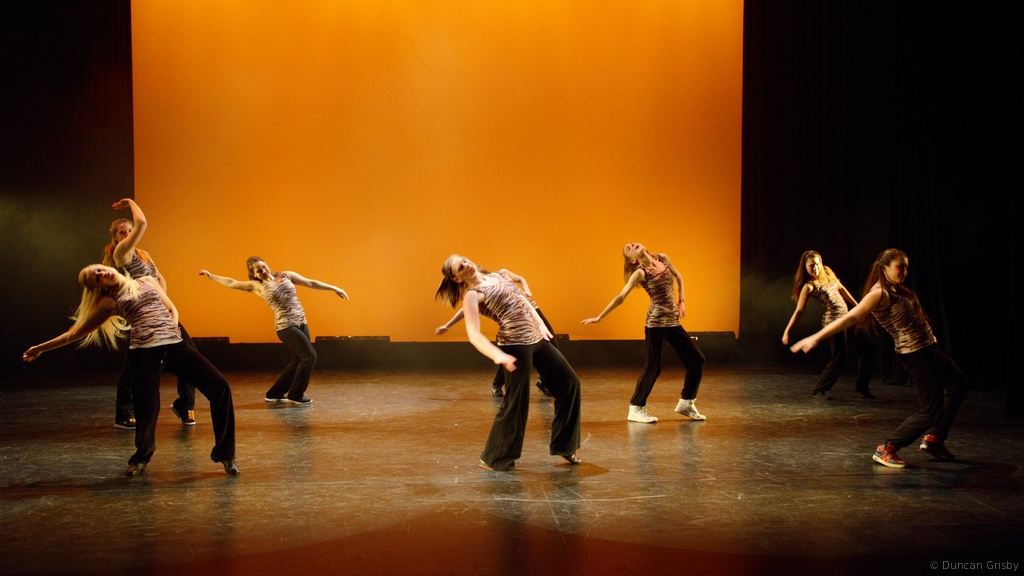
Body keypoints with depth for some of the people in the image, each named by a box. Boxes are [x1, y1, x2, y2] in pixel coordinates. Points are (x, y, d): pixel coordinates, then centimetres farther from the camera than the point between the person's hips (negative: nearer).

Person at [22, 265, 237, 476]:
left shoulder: (147, 281, 21)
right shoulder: (110, 302, 15)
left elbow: (172, 309, 21)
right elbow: (76, 332, 21)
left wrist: (172, 330, 3)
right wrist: (41, 348, 20)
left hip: (174, 345, 1)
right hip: (143, 352, -1)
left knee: (219, 387, -12)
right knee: (147, 409, -6)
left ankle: (225, 454, 1)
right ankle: (141, 459, 28)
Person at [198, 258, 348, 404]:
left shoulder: (286, 275, 11)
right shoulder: (256, 286, 3)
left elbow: (311, 283, 11)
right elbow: (231, 283, 9)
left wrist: (334, 288, 9)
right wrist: (210, 275, 11)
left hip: (301, 322, 5)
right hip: (285, 326, -5)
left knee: (298, 361, 9)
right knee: (309, 356, -13)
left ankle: (275, 393, 24)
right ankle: (295, 395, 0)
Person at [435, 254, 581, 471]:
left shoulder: (496, 276, 15)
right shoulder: (471, 295, -9)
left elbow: (523, 299, 23)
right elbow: (474, 334, -21)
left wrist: (540, 323, 11)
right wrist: (498, 355, -34)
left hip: (537, 339, 9)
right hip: (516, 346, -8)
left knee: (570, 383, 13)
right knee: (515, 403, -5)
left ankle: (564, 445, 27)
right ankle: (496, 459, 16)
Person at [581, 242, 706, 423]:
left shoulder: (663, 259, 6)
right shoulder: (640, 273, -10)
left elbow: (678, 276, 24)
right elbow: (620, 297, -12)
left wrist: (681, 300, 15)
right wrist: (599, 318, -16)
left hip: (673, 321, 7)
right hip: (656, 322, -7)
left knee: (697, 358, 8)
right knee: (653, 367, -7)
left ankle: (686, 403, 20)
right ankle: (635, 409, 6)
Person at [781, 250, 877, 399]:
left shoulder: (827, 273, 8)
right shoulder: (809, 287, -12)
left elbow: (841, 289, 20)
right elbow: (799, 311, -13)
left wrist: (858, 306, 24)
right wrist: (787, 331, -19)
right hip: (833, 321, -8)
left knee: (867, 346, 13)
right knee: (839, 359, -9)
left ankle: (862, 385, 26)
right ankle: (818, 390, 5)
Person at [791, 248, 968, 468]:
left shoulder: (896, 290, 7)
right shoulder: (879, 294, -21)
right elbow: (850, 318, -28)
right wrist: (816, 337, -36)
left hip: (929, 348, 10)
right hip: (916, 354, -10)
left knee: (959, 387, 25)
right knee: (931, 411, -7)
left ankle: (933, 438, 32)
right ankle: (886, 450, 1)